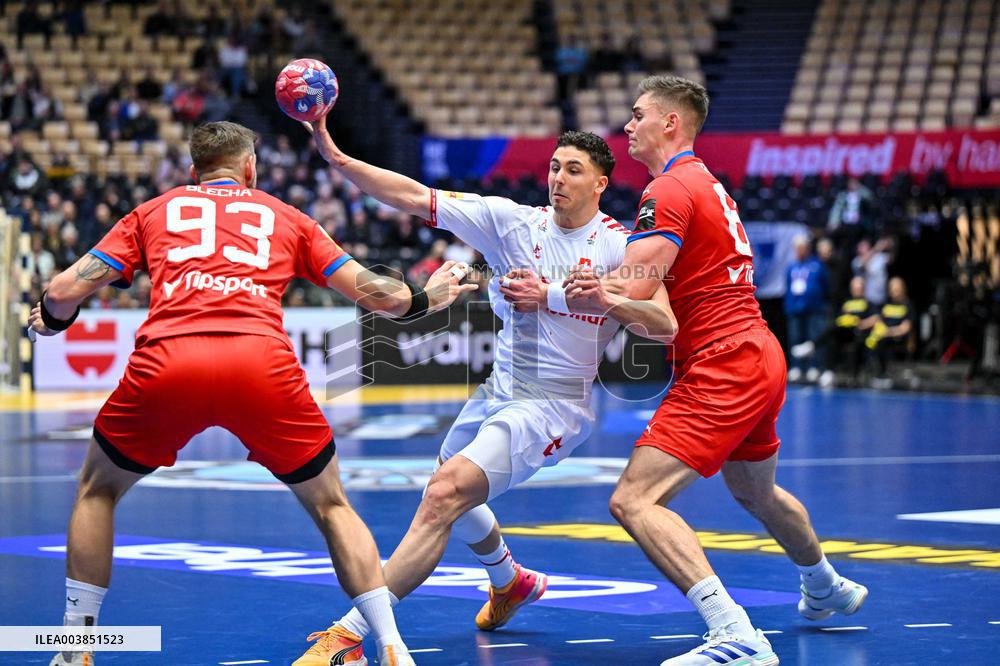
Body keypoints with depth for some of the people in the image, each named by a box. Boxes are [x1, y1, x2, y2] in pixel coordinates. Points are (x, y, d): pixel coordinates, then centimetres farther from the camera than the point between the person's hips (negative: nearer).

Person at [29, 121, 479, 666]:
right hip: (262, 363, 0)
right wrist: (426, 298, 46)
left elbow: (64, 291, 20)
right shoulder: (286, 217, 28)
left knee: (97, 490, 26)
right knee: (330, 505, 20)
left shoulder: (153, 212, 27)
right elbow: (372, 292, 25)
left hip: (166, 363, 0)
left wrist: (50, 320, 43)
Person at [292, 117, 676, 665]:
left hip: (553, 406, -7)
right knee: (451, 500, 28)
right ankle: (511, 582, 60)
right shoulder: (513, 221, 0)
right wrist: (336, 157, -17)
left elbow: (664, 326, -20)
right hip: (497, 393, 7)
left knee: (444, 495, -24)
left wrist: (555, 295, -25)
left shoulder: (618, 246, -9)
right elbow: (416, 197, -5)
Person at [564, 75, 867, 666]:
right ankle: (829, 590, 55)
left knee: (634, 501, -19)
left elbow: (631, 291, -23)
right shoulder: (706, 182, 18)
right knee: (755, 491, 33)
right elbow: (644, 280, 20)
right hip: (758, 357, 10)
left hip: (720, 368, -10)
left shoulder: (670, 189, -13)